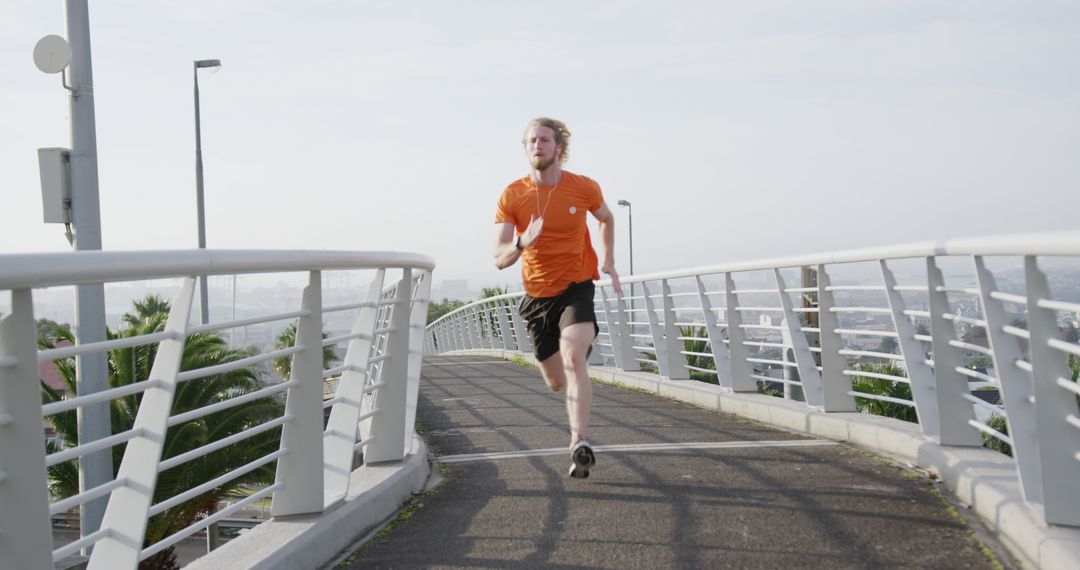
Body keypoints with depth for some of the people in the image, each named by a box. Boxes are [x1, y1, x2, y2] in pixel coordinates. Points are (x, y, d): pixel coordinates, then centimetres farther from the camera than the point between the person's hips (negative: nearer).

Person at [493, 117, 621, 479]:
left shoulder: (584, 188, -6)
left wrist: (609, 263, 12)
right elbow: (499, 259, -14)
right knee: (555, 382, 15)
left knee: (574, 360, -27)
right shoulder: (511, 196, -8)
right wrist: (522, 244, -34)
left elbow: (606, 219, 18)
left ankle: (580, 445, -32)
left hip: (577, 289, -2)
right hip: (537, 296, 2)